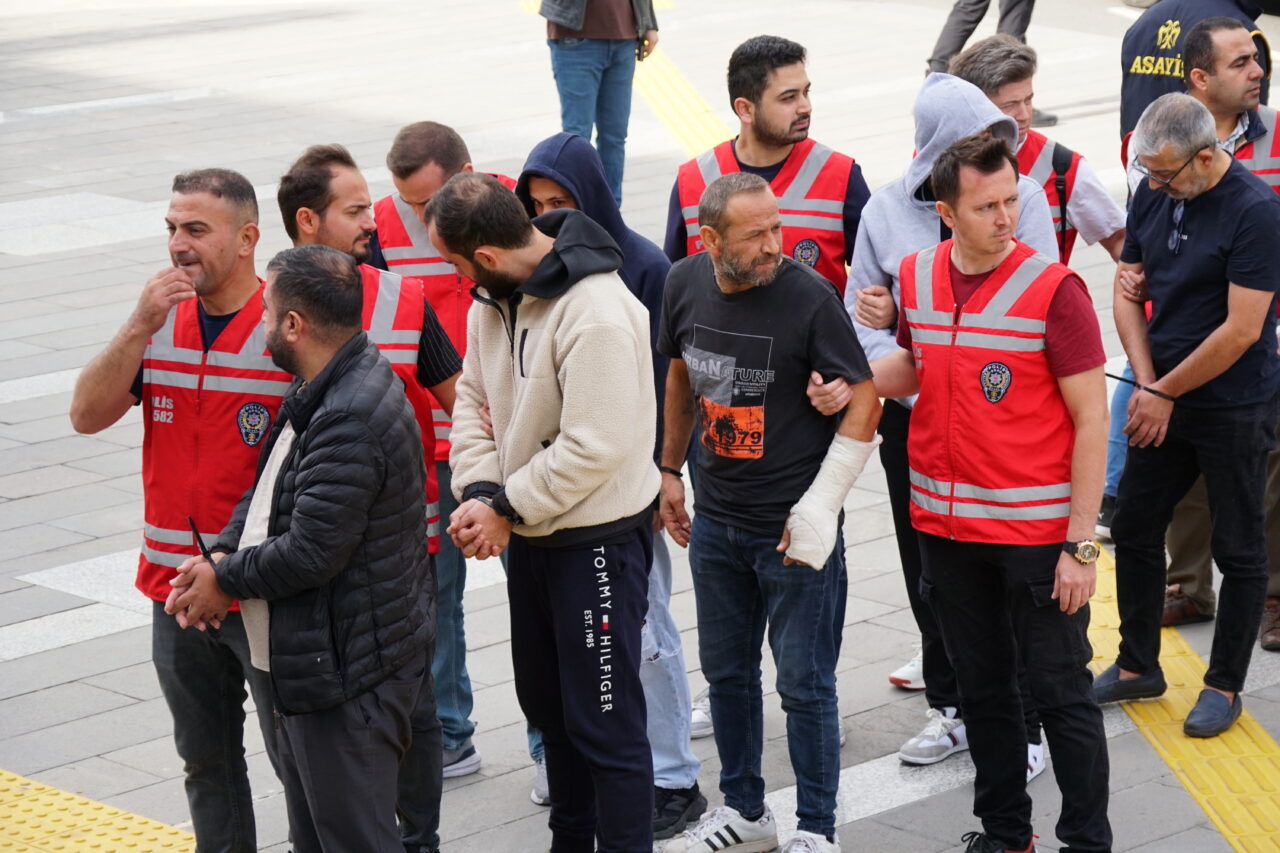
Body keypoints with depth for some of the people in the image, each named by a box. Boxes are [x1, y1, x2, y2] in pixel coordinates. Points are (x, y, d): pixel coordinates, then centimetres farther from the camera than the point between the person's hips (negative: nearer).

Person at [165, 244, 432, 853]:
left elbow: (310, 553, -26)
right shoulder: (320, 395, 10)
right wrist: (221, 556, 0)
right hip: (314, 663, 11)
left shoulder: (350, 420, -25)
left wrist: (226, 579, -10)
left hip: (347, 676, -11)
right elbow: (266, 489, 18)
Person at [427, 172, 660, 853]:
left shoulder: (597, 314, -26)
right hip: (528, 534, 9)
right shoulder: (493, 295, 1)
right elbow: (475, 400, 6)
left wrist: (506, 509, -19)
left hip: (597, 538, -9)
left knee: (605, 721, -3)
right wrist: (478, 492, -10)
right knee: (545, 702, 22)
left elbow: (593, 448, -27)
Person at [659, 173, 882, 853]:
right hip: (715, 518, 6)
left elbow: (864, 401, -14)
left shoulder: (808, 296, -18)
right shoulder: (686, 284, -2)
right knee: (725, 671, 18)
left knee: (804, 683, 3)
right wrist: (670, 471, 19)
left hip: (794, 526, -6)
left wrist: (819, 506, -16)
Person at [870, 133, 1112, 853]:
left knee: (1060, 691, 4)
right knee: (982, 686, 17)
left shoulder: (1051, 288, -14)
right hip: (946, 524, 5)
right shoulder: (918, 277, 0)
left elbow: (1092, 419, -13)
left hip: (1037, 532, -5)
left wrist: (1081, 545, -15)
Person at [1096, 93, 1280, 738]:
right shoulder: (1152, 194, 0)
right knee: (1133, 530, 13)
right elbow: (1128, 292, 6)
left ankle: (1224, 685, 18)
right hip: (1161, 401, 7)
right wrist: (1146, 383, -6)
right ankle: (1137, 666, 29)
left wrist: (1166, 393, -13)